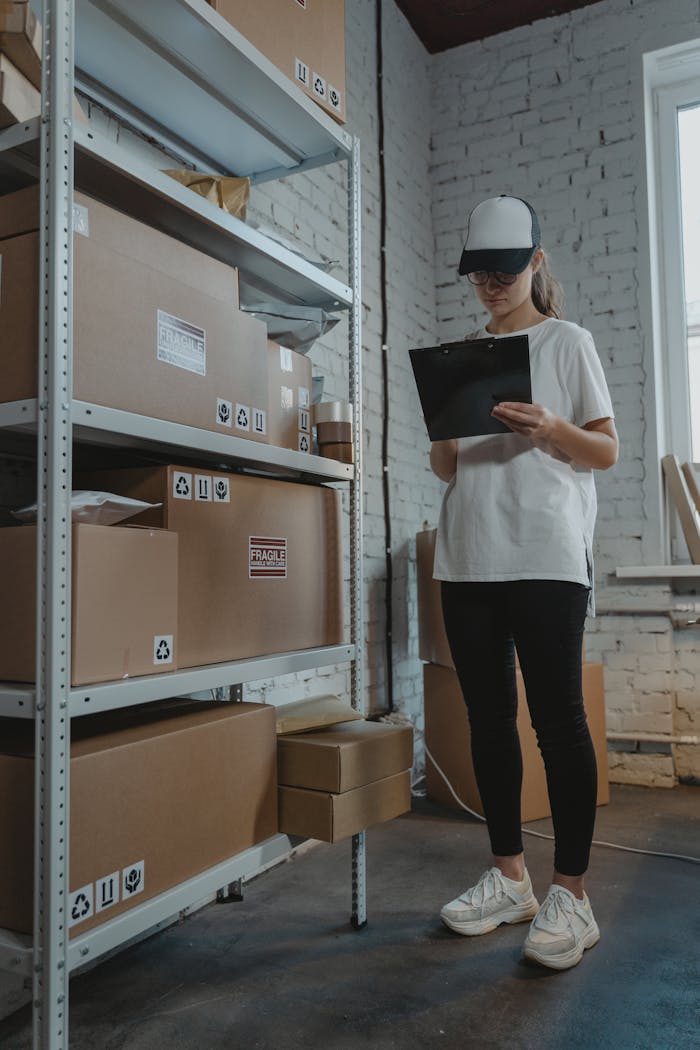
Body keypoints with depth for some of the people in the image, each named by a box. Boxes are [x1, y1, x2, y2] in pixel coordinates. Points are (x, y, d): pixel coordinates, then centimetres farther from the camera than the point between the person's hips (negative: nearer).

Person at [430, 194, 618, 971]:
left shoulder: (567, 342, 7)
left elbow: (606, 451, 4)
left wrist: (550, 429, -15)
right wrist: (444, 445, -6)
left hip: (547, 557, -4)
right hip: (467, 557, 5)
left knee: (557, 717, -4)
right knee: (489, 717, 8)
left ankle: (569, 893, 8)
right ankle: (509, 877, 21)